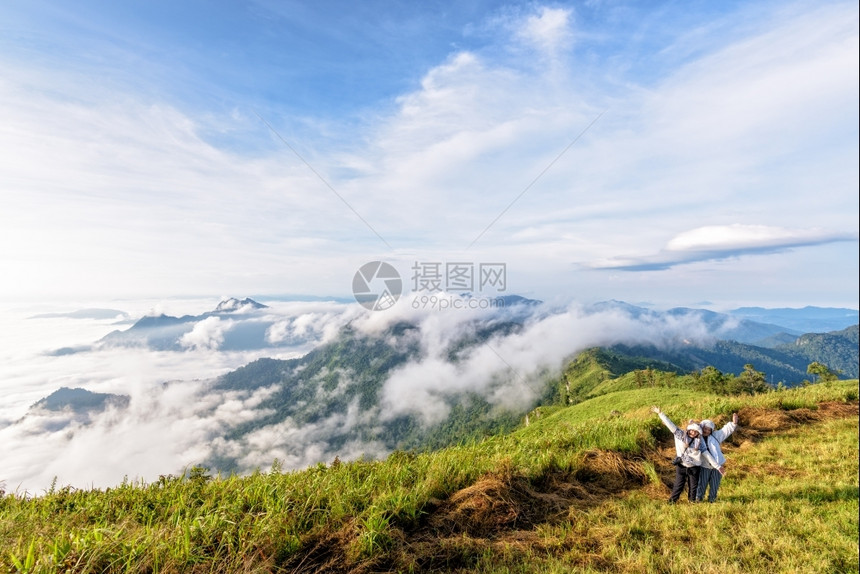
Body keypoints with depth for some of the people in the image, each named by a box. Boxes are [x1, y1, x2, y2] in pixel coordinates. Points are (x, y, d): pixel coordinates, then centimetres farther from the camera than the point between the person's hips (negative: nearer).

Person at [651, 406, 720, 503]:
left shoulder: (699, 443, 3)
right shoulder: (680, 435, -2)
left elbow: (707, 455, 4)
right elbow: (670, 424, -8)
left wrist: (717, 466, -3)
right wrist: (660, 413, -15)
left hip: (694, 468, 2)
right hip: (681, 466, -2)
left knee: (693, 487, 14)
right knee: (678, 486, 4)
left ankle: (692, 502, 31)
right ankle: (671, 502, 14)